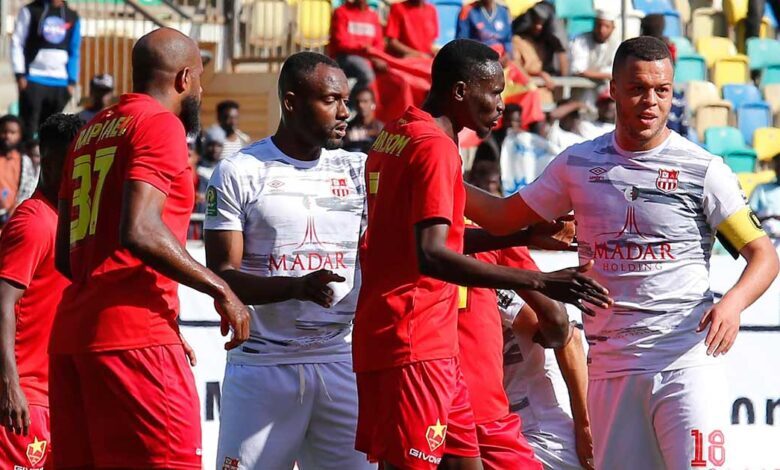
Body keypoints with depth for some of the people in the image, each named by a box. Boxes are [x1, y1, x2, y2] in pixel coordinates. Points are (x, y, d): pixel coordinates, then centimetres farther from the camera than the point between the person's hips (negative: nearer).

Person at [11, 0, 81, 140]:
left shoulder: (72, 17, 11)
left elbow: (74, 52, 13)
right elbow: (17, 43, -1)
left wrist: (72, 81, 4)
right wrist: (20, 74, -9)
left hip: (60, 82, 3)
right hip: (34, 79, -3)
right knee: (28, 129, -9)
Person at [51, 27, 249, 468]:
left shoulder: (90, 131, 21)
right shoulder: (161, 124, -4)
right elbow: (139, 231, -19)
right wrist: (220, 289, -10)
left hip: (70, 333, 9)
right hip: (132, 336, -9)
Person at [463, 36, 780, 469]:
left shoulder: (702, 169, -2)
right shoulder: (578, 164, 10)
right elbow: (504, 218, 20)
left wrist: (733, 303, -22)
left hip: (686, 364, -4)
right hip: (610, 366, 4)